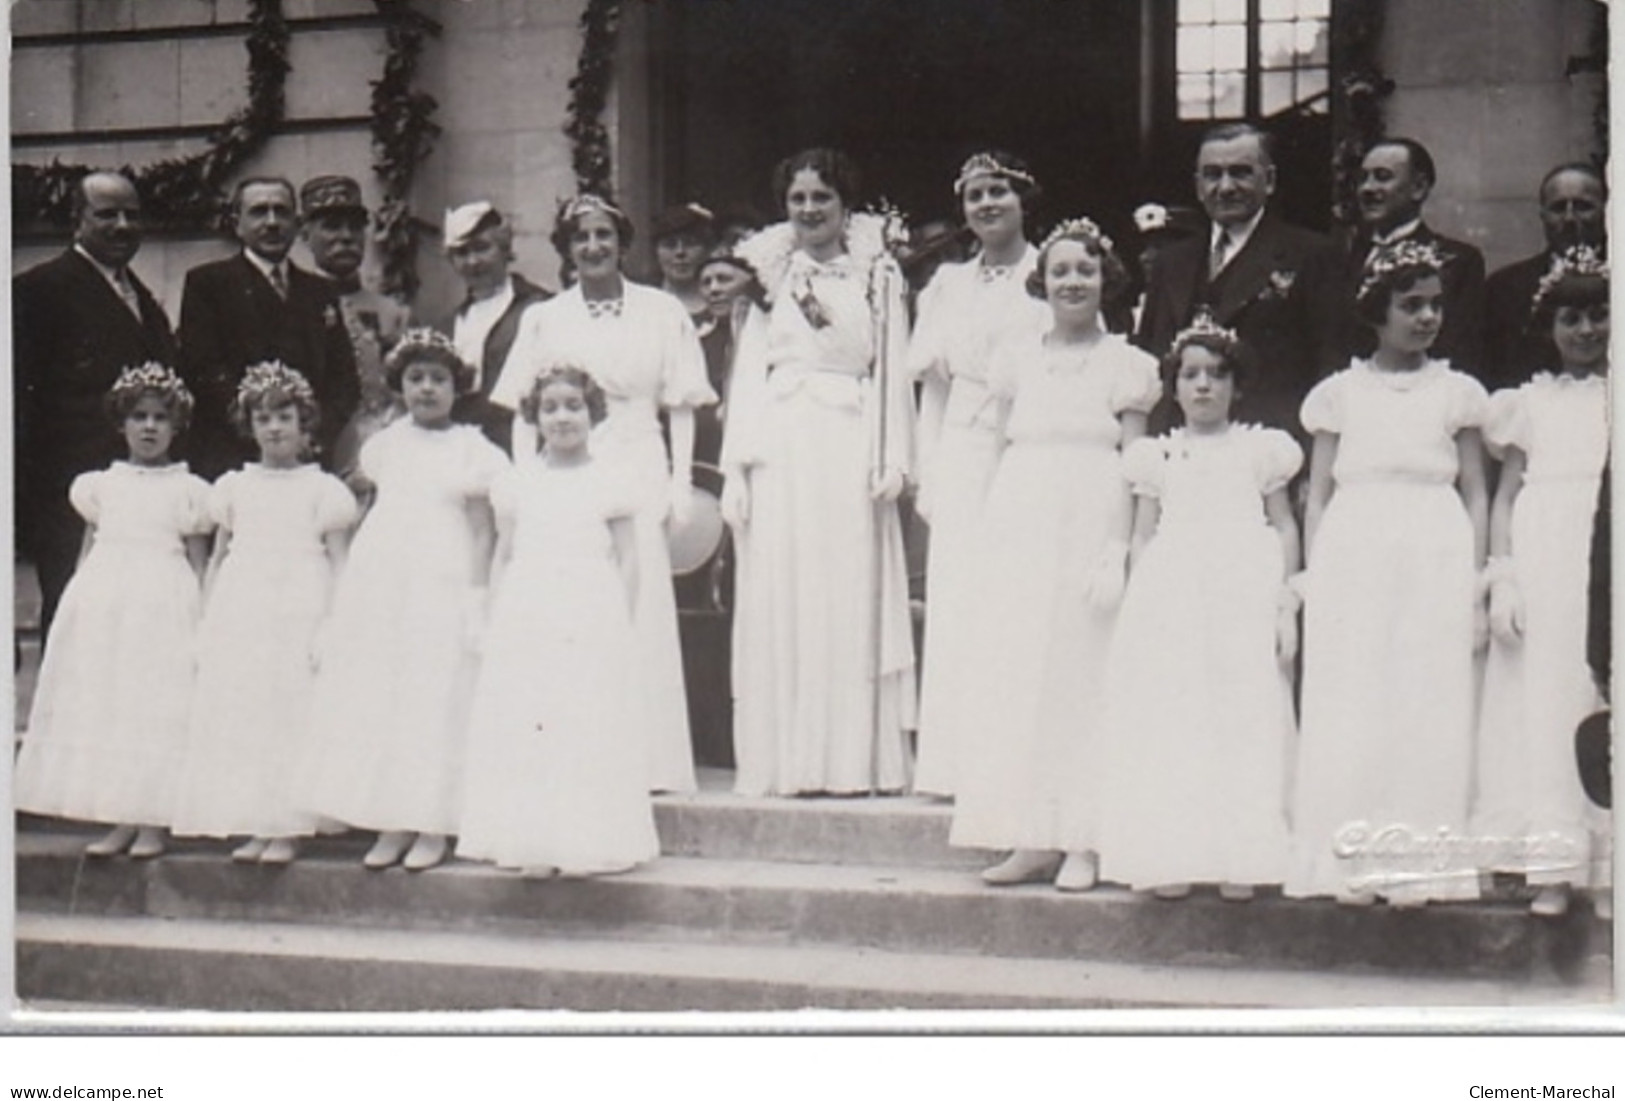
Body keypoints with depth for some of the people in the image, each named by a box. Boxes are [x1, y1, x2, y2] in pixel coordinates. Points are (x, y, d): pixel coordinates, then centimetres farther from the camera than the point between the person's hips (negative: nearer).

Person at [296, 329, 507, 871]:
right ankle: (392, 824, 10)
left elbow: (482, 531, -2)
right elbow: (380, 513, 17)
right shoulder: (385, 445, 13)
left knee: (436, 701, -4)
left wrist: (476, 599, -9)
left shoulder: (472, 451, 0)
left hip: (441, 588, -4)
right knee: (375, 700, 3)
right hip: (378, 581, 5)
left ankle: (432, 828, 3)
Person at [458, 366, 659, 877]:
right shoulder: (517, 482, 12)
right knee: (523, 726, -2)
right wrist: (498, 620, 8)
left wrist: (621, 627, -1)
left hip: (591, 628, -2)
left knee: (590, 729, -4)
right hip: (523, 627, 2)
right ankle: (533, 842, 4)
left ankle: (586, 843, 2)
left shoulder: (608, 484, 5)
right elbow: (503, 556, 14)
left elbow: (627, 559, 4)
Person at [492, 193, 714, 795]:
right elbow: (523, 413, 11)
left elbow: (681, 406, 7)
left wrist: (680, 482, -1)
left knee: (640, 613, -4)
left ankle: (645, 761, 1)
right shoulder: (543, 319, 12)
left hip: (637, 471, -1)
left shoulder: (662, 312, 8)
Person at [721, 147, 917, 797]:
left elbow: (892, 370, 5)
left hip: (849, 450, -1)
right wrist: (737, 465, 3)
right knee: (779, 599, 0)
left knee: (851, 596, -2)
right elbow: (749, 369, 10)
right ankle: (784, 761, 5)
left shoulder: (877, 275, 10)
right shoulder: (770, 272, 14)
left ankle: (853, 761, 4)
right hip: (781, 451, 2)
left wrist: (892, 460, -5)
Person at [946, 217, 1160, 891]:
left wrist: (1117, 551, -10)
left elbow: (1131, 468, 0)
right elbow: (1005, 450, 14)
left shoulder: (1126, 365, 4)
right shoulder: (1016, 358, 13)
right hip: (1020, 526, 4)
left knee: (1083, 676, -3)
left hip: (1090, 529, -3)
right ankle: (1031, 839, 7)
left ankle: (1084, 841, 3)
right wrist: (990, 544, 7)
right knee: (1013, 677, 1)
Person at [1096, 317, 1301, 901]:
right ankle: (1172, 856, 0)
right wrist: (1136, 607, 3)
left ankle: (1240, 859, 0)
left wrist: (1286, 605, -1)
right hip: (1171, 595, 1)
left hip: (1245, 595, -1)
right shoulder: (1157, 455, 13)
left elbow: (1285, 527, 9)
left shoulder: (1258, 449, 10)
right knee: (1169, 722, -4)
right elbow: (1142, 536, 13)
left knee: (1247, 721, -4)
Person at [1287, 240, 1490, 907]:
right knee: (1348, 711, -3)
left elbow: (1475, 496, 9)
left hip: (1434, 562, 0)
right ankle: (1353, 861, 1)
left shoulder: (1456, 392, 11)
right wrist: (1313, 585, 0)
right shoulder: (1339, 394, 10)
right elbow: (1317, 495, 9)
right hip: (1351, 559, 0)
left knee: (1428, 708, -3)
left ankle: (1416, 863, 2)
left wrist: (1474, 589, 1)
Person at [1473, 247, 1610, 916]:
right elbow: (1505, 496, 10)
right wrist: (1502, 581, 0)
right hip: (1544, 563, 1)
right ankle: (1553, 866, 4)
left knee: (1607, 703, -4)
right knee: (1545, 700, 0)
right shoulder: (1532, 401, 12)